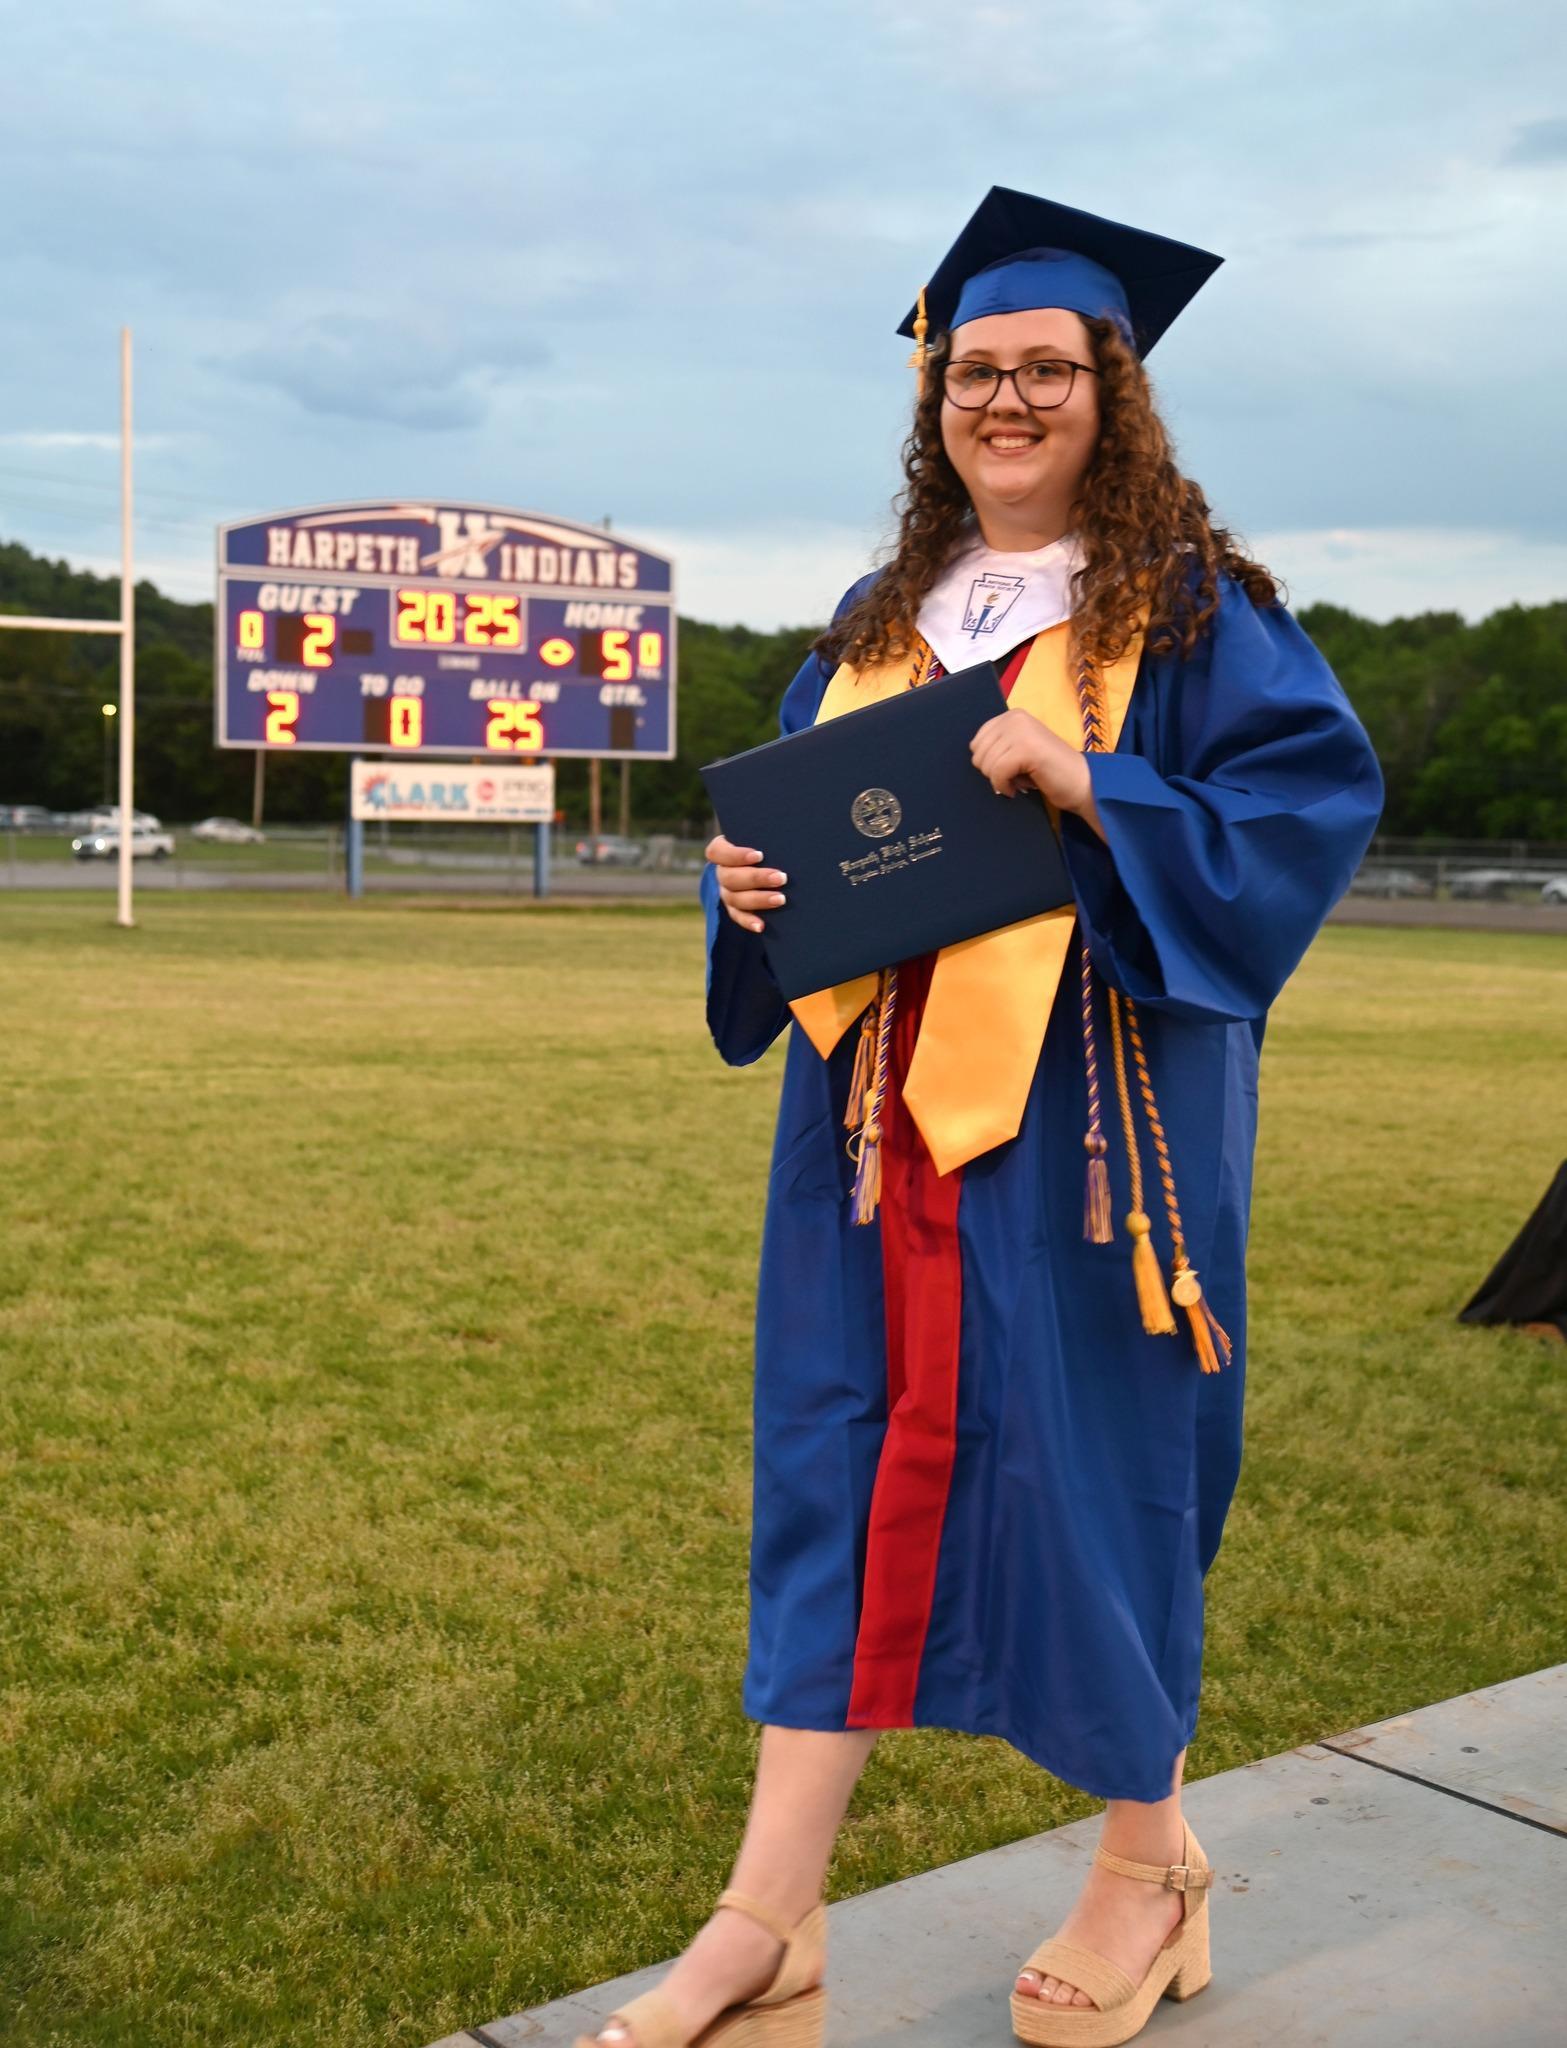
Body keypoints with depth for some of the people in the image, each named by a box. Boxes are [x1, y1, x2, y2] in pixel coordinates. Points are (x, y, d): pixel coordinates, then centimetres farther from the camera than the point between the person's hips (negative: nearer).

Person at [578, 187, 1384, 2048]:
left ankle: (1149, 1859, 27)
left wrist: (1088, 788, -21)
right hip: (882, 1109, 5)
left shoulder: (1187, 606, 0)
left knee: (1091, 1454, 3)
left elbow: (1318, 795, -9)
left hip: (1082, 1113, -5)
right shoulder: (878, 623, 15)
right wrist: (751, 879, -2)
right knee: (845, 1457, 4)